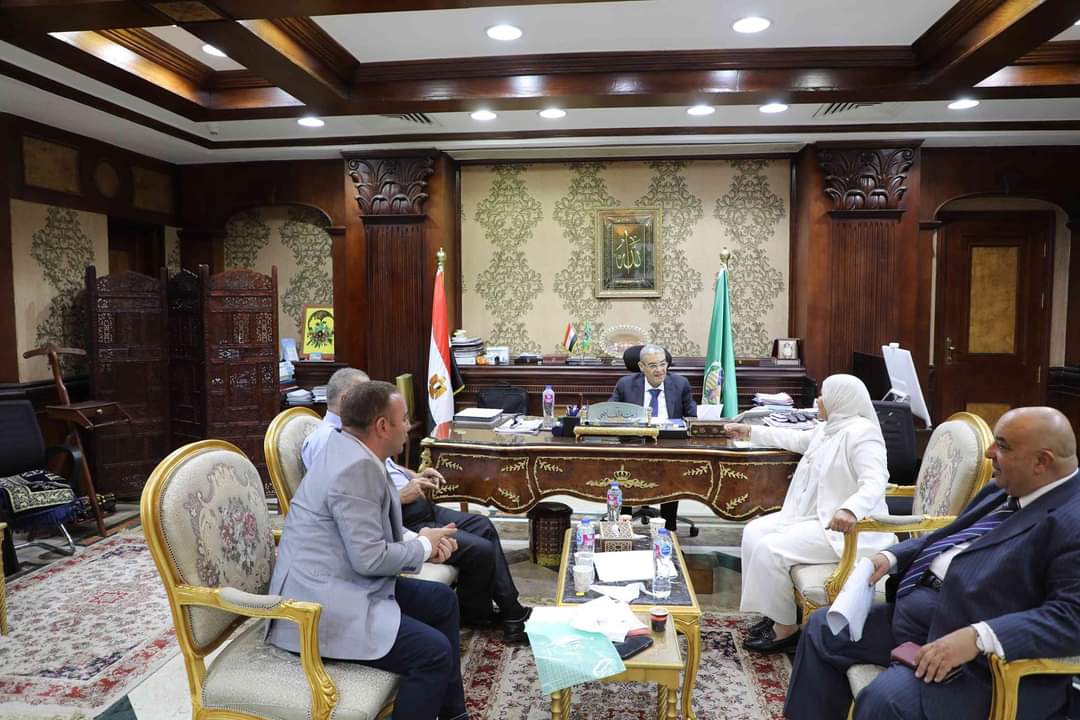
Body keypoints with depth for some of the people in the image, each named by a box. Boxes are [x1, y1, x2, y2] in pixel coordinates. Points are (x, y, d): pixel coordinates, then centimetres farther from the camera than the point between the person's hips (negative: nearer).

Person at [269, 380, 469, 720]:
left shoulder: (351, 452, 8)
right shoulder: (357, 467, -23)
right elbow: (370, 558, -24)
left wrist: (419, 539, 3)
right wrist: (424, 546, -8)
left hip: (333, 587, 11)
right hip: (321, 606, -11)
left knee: (443, 601, 15)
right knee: (434, 652, -18)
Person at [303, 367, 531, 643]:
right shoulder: (325, 442, -18)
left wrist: (414, 475, 11)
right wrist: (401, 496, -19)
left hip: (418, 509, 11)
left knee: (483, 526, 9)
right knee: (480, 550, -15)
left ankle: (512, 613, 16)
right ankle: (473, 616, 15)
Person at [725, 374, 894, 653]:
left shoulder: (860, 432, -19)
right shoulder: (828, 428, 11)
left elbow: (874, 483, -31)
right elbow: (797, 439, 30)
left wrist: (850, 510, -51)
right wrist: (751, 432, 36)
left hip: (845, 527, -10)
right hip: (813, 514, 10)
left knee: (769, 549, -22)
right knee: (754, 532, 2)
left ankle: (786, 629, -5)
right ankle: (776, 610, 8)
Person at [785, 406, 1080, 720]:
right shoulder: (1007, 489, 12)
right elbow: (947, 537, 21)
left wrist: (978, 638, -33)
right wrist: (891, 557, 5)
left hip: (975, 658, -9)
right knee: (823, 627, 9)